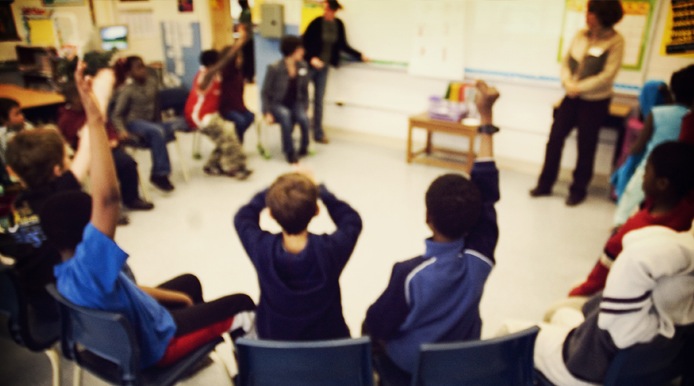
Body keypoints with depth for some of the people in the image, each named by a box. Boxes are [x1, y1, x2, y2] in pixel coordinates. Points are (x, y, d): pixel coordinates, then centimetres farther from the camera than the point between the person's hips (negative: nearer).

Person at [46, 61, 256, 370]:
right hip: (154, 344, -8)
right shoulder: (85, 268, -40)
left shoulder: (67, 272, -10)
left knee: (189, 282, 29)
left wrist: (171, 296, 12)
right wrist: (95, 120, -57)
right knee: (242, 303, 5)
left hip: (129, 330, 9)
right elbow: (107, 198, -56)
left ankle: (208, 332, 52)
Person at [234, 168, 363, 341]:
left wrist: (272, 191, 0)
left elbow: (242, 217, -1)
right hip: (329, 344, -1)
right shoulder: (331, 249, -28)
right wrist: (319, 189, -2)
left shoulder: (262, 248, -25)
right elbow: (353, 220, -5)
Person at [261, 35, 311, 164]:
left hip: (295, 103, 3)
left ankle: (304, 148, -2)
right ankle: (289, 152, -22)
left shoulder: (302, 66, -1)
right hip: (277, 104, -3)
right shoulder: (274, 68, -14)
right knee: (285, 115, -38)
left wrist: (305, 108, 3)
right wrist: (267, 113, -15)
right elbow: (265, 93, -7)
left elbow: (304, 91, 10)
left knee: (304, 118, -30)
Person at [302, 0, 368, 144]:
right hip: (309, 65, -4)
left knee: (319, 100, 8)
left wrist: (360, 56, 9)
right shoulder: (317, 22, -14)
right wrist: (311, 58, -22)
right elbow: (304, 42, -11)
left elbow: (343, 46, 10)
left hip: (324, 67, 4)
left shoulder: (338, 25, 1)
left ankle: (318, 133, 15)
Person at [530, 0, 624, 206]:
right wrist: (567, 82, -12)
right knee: (555, 138, 3)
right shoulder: (581, 35, 5)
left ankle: (578, 190, 20)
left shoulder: (615, 41, -10)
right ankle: (545, 184, 16)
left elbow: (608, 75, -15)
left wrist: (580, 88, -18)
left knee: (585, 146, 5)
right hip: (572, 97, 5)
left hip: (595, 101, -5)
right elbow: (566, 61, 6)